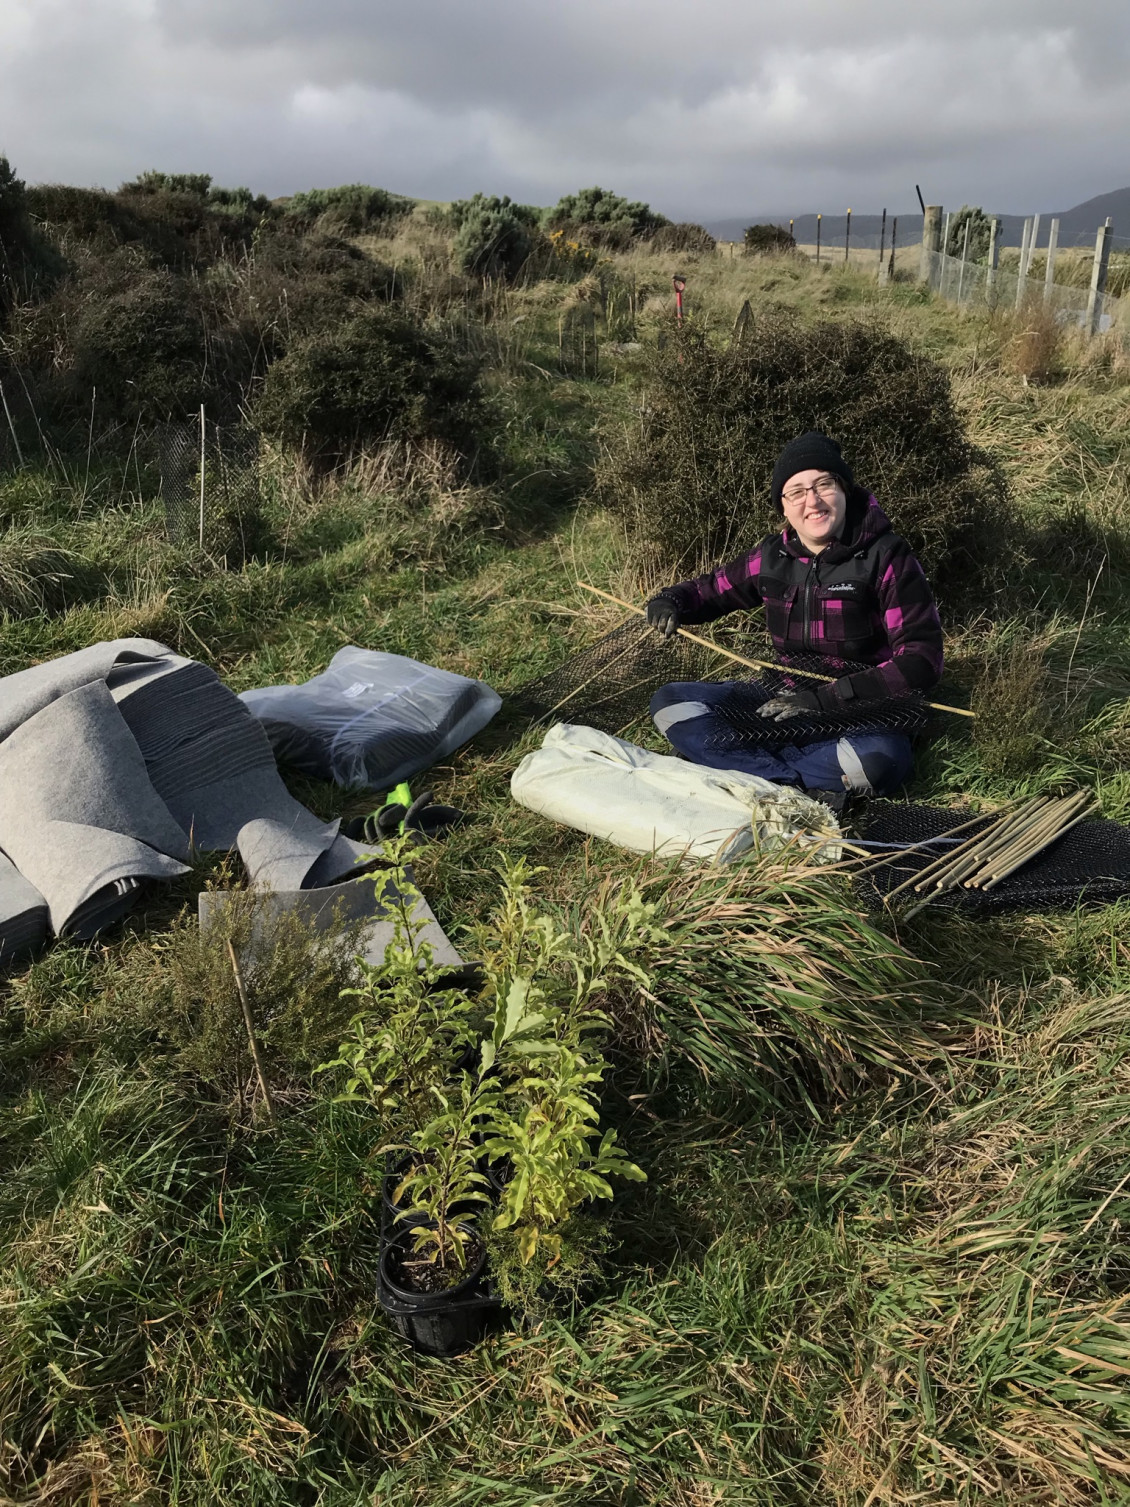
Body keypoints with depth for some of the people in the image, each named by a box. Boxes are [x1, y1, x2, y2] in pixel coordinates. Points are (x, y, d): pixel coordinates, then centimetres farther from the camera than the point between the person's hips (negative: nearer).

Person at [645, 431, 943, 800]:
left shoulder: (886, 557, -11)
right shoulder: (773, 557, 2)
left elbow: (921, 662, -16)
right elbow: (712, 589, 19)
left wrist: (826, 698, -22)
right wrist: (670, 601, -6)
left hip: (862, 715, -5)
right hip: (785, 700, 5)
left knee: (877, 760, -40)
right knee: (669, 703, -11)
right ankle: (804, 786, -24)